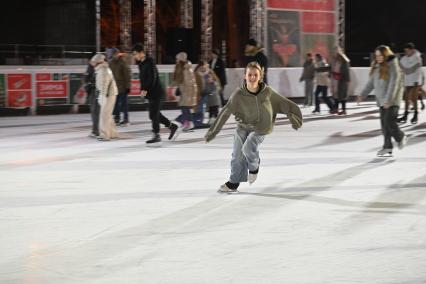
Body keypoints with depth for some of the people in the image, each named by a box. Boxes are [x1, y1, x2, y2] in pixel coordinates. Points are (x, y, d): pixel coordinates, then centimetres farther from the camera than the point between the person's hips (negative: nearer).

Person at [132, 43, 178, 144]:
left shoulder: (150, 63, -16)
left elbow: (152, 78, -23)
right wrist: (142, 89, 4)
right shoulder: (141, 64, 12)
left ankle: (156, 135, 2)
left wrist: (146, 90, -24)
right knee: (155, 114, 14)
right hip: (150, 93, 9)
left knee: (154, 115, -6)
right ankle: (172, 126, 25)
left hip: (156, 92, -9)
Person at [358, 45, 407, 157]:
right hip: (382, 100, 7)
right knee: (384, 123, 4)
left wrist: (389, 100, -25)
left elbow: (394, 84, -18)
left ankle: (401, 137, 14)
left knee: (389, 121, -13)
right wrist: (363, 95, 8)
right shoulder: (377, 67, 10)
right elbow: (371, 82, 16)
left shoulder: (393, 66, -12)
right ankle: (387, 148, 7)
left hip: (392, 100, -7)